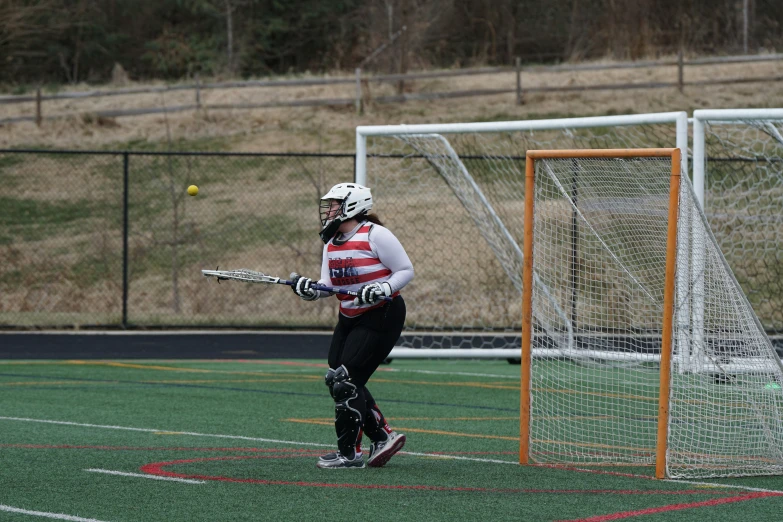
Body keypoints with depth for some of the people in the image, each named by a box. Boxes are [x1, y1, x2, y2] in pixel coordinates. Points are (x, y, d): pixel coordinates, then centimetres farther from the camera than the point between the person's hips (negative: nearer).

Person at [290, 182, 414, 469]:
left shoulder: (375, 235, -14)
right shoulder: (331, 242, 10)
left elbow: (406, 270, -12)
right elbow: (328, 284, 5)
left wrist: (383, 289, -27)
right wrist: (310, 290, -16)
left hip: (382, 315, -9)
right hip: (349, 317, 9)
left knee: (346, 381, -12)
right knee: (338, 381, 5)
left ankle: (350, 452, -3)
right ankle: (383, 436, 15)